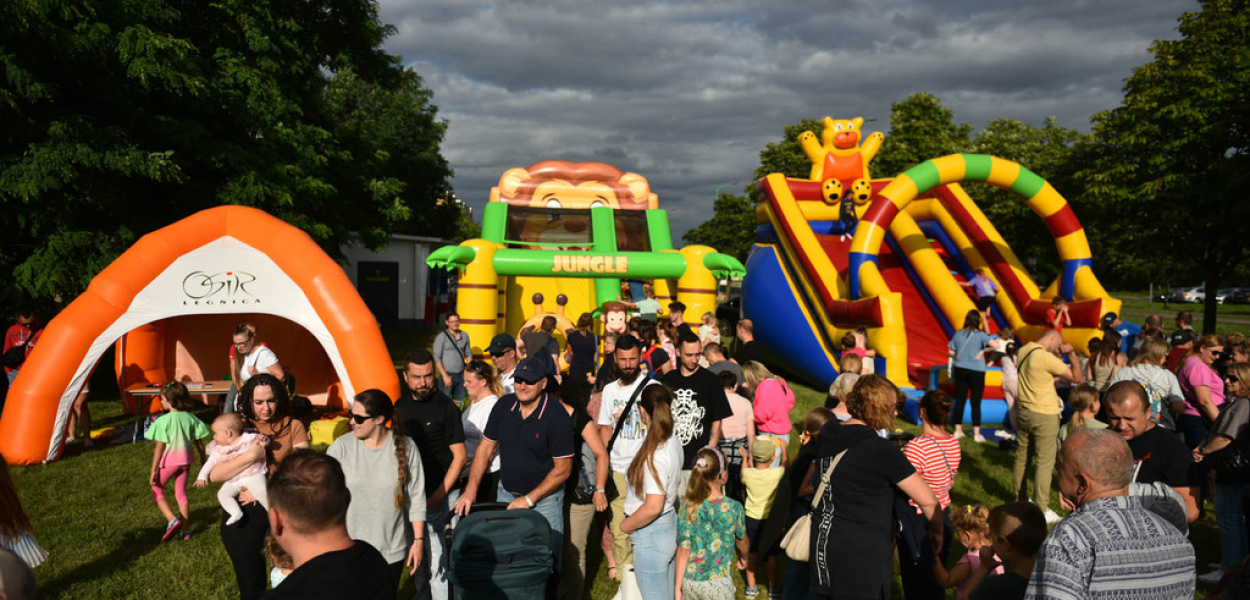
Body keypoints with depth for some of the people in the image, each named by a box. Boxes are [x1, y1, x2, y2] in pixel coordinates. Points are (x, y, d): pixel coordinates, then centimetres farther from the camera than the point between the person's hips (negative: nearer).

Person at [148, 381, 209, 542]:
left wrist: (153, 470, -10)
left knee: (157, 491, 12)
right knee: (181, 493, 16)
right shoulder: (191, 418, -2)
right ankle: (185, 529, 19)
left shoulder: (164, 421, -17)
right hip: (185, 460, 5)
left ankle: (172, 520, -6)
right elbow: (199, 443, 3)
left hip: (168, 461, -5)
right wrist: (204, 461, 16)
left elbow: (159, 447, -16)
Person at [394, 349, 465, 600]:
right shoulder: (401, 405, 5)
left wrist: (438, 495, -14)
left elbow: (459, 456, -10)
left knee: (433, 555, -4)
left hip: (436, 494, -5)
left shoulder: (445, 407, -12)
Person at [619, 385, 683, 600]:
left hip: (651, 534, -9)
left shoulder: (654, 453, -26)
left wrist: (626, 525, -13)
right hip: (671, 524, 9)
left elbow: (653, 507, -28)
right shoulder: (674, 441, -1)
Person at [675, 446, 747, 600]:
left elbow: (683, 550, -5)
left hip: (689, 581, 3)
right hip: (718, 581, -3)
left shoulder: (686, 507, -8)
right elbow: (741, 541, 4)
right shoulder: (733, 508, -14)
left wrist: (678, 587, 3)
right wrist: (744, 558, 27)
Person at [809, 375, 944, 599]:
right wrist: (936, 531, 7)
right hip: (861, 553, -7)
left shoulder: (827, 438, 4)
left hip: (822, 545, 7)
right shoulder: (882, 450, -16)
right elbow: (928, 501, -11)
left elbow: (806, 482, 18)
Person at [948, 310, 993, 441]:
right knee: (976, 403, 3)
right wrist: (983, 351, -10)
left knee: (960, 400, 11)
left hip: (960, 370, 4)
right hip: (976, 372, -4)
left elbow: (950, 352, 4)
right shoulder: (980, 335, -11)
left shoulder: (958, 334, 0)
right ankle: (977, 434, 8)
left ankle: (958, 430, 17)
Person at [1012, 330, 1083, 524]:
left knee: (1021, 457, 17)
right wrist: (1072, 354, -11)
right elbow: (1078, 378, -13)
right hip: (1044, 415, -8)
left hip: (1023, 411, 8)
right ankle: (1041, 510, 3)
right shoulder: (1046, 358, -20)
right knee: (1045, 462, 0)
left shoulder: (1023, 351, 4)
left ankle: (1019, 500, 29)